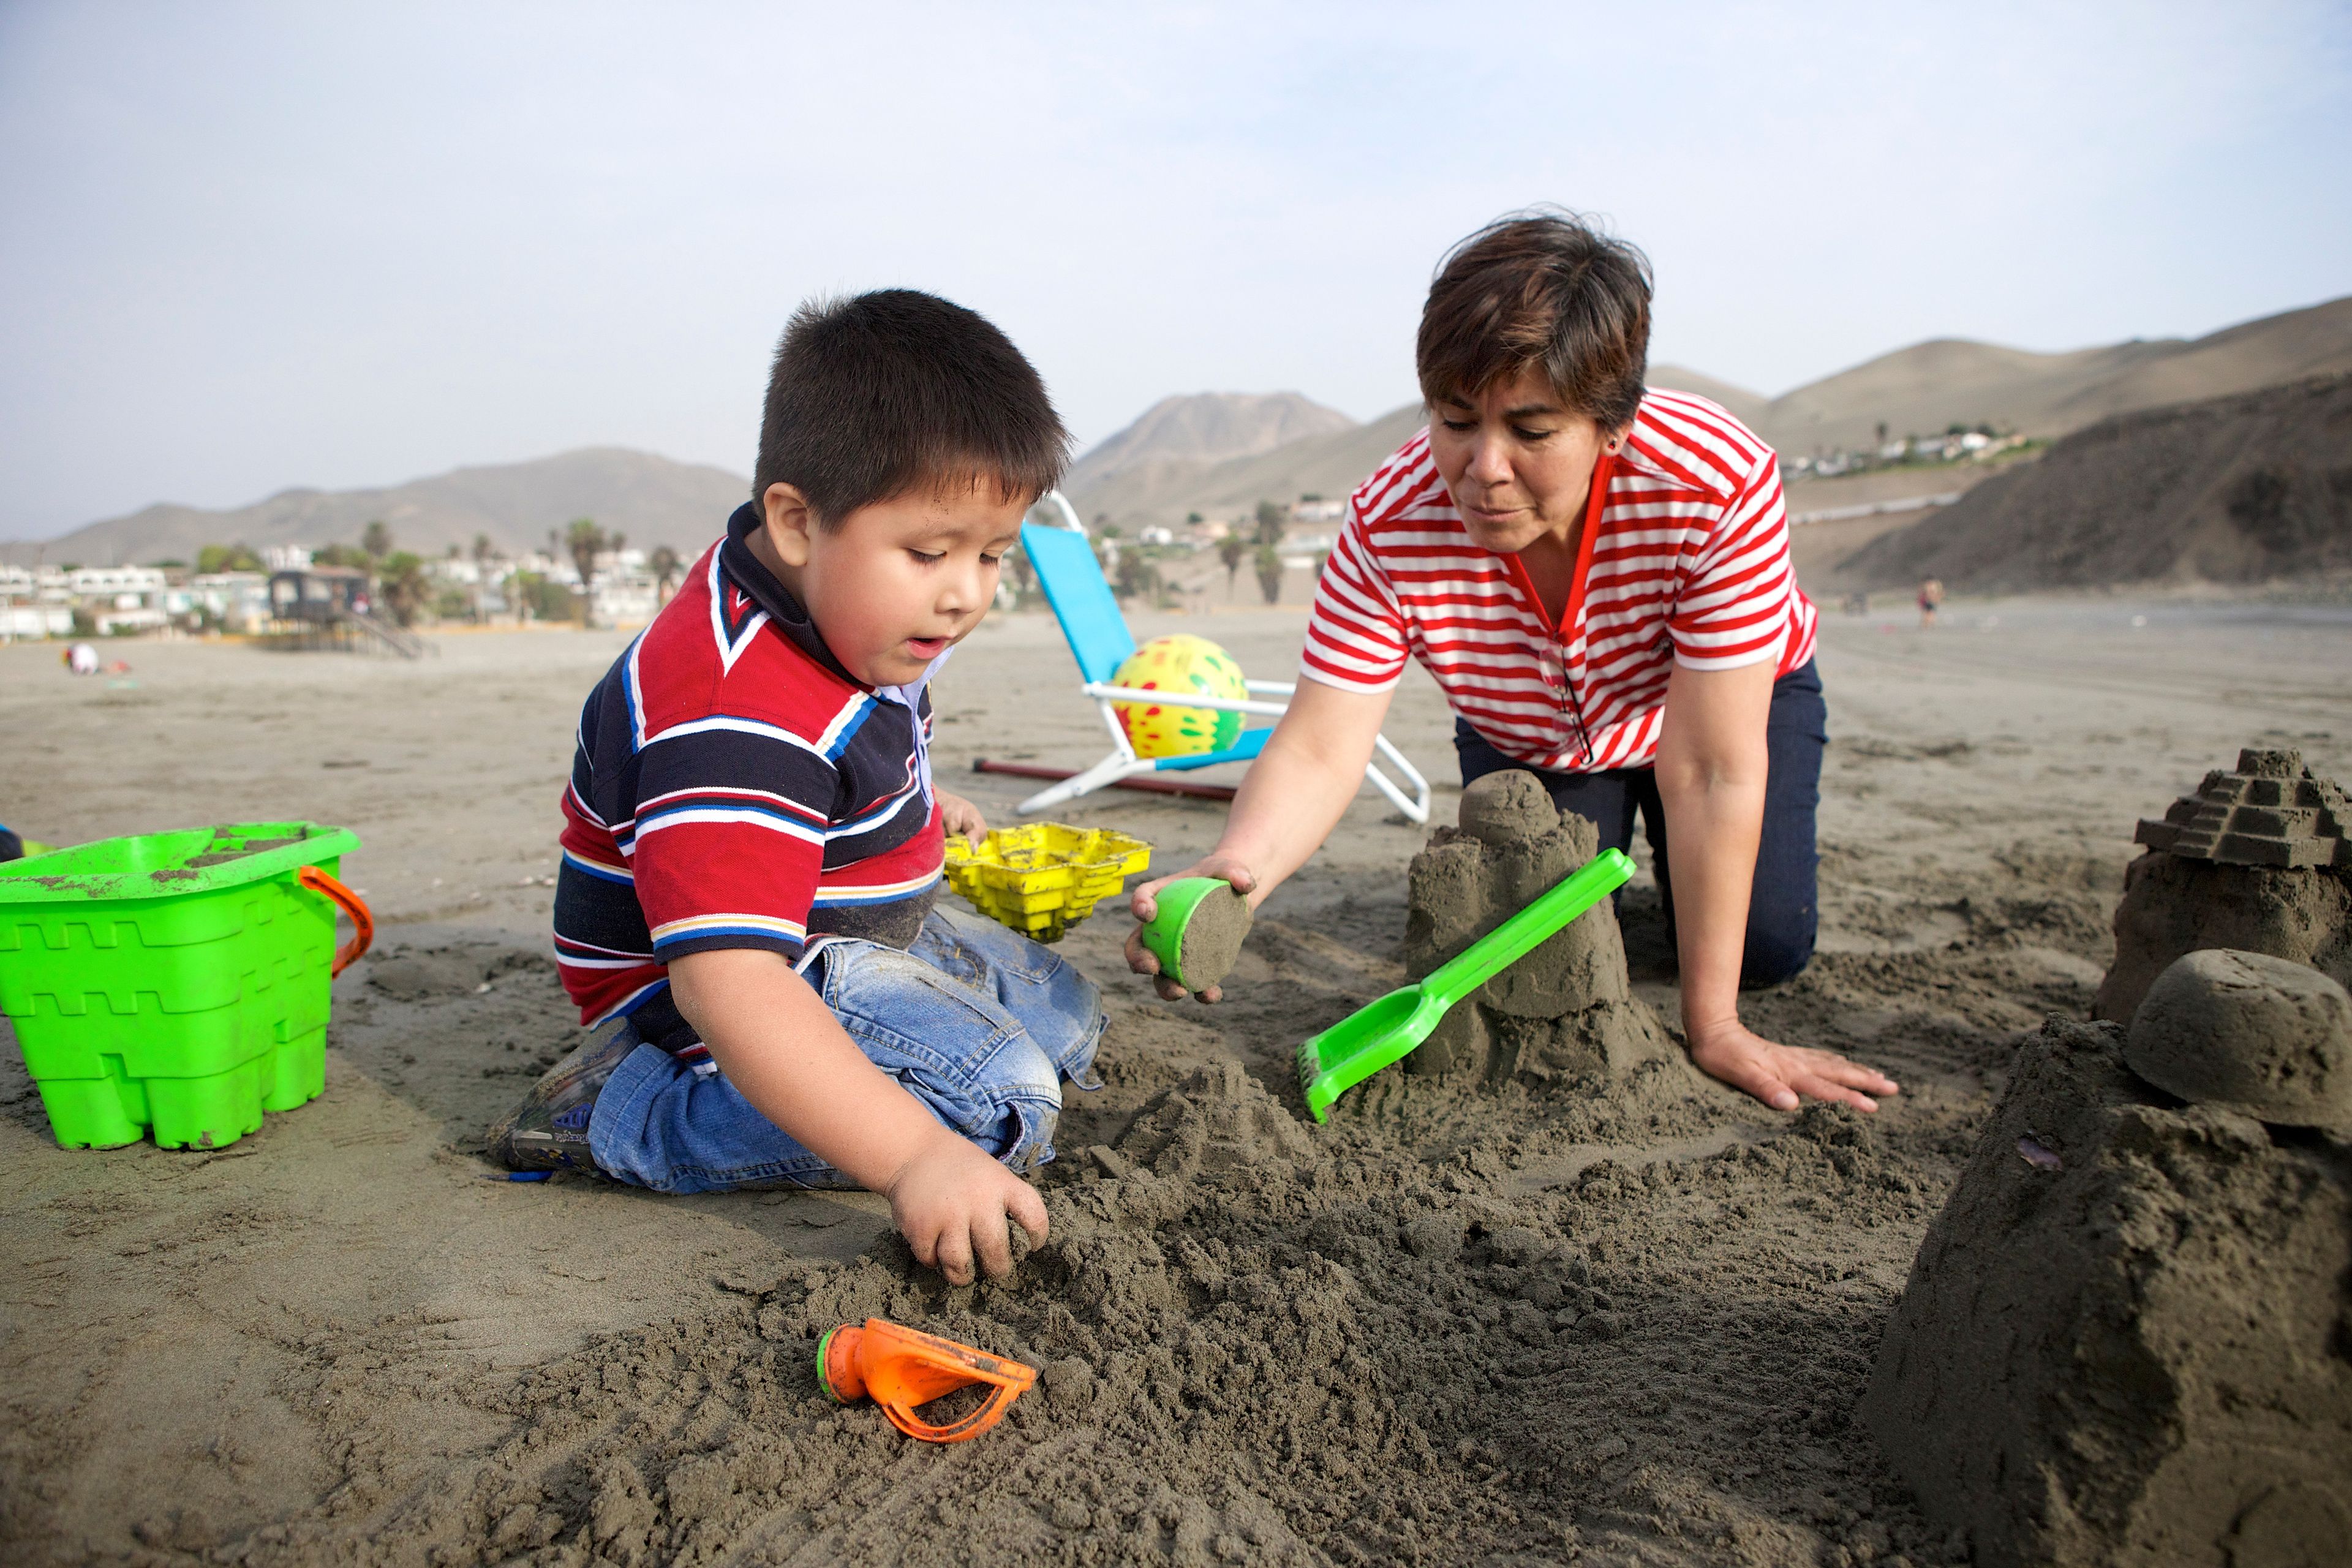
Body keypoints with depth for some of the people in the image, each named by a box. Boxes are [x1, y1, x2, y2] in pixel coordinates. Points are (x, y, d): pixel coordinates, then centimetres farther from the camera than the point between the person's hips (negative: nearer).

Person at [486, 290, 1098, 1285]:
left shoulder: (844, 604, -3)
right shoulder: (739, 720, -36)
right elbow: (724, 978, -45)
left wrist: (916, 808, 18)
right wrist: (916, 1157, -50)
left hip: (856, 932, 10)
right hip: (702, 976, -10)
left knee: (1064, 1020, 17)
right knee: (997, 1103, -28)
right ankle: (624, 1109, -15)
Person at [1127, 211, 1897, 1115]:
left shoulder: (1720, 484, -41)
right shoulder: (1389, 525, -35)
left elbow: (1712, 772, -38)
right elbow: (1319, 751, -36)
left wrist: (1712, 1029, -34)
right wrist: (1232, 870, -60)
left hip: (1721, 702, -1)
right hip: (1523, 735, 2)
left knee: (1766, 950, -11)